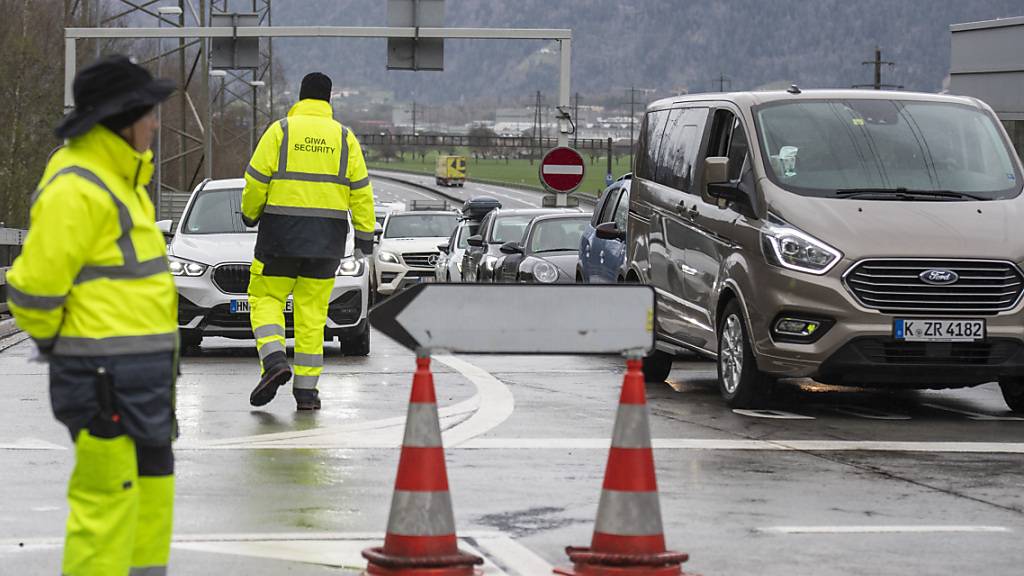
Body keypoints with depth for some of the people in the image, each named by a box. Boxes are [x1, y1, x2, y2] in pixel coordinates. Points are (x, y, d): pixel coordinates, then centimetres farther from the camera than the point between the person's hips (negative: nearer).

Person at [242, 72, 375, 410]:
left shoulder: (281, 130, -1)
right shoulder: (344, 138, 6)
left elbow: (257, 180, -4)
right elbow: (360, 190, 4)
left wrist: (250, 213, 13)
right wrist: (365, 236, 8)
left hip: (281, 232, -2)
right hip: (327, 238, 2)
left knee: (266, 299, 7)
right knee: (312, 311, 6)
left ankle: (274, 360, -17)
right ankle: (306, 389, 5)